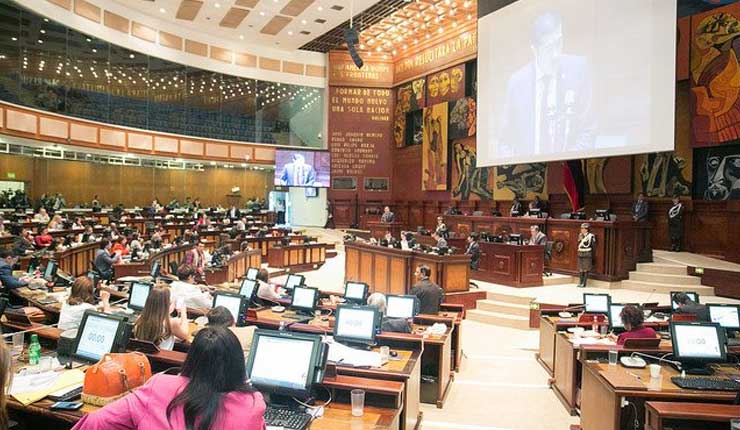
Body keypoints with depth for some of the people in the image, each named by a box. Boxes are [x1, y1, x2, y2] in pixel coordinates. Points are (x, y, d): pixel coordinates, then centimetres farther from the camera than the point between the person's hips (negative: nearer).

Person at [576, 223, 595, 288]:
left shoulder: (591, 236, -9)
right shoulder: (580, 235, 8)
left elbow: (594, 246, -4)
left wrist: (592, 255, -1)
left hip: (587, 254, -6)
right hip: (580, 254, 6)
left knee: (586, 269, -2)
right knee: (580, 268, 7)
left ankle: (584, 283, 2)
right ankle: (580, 282, 15)